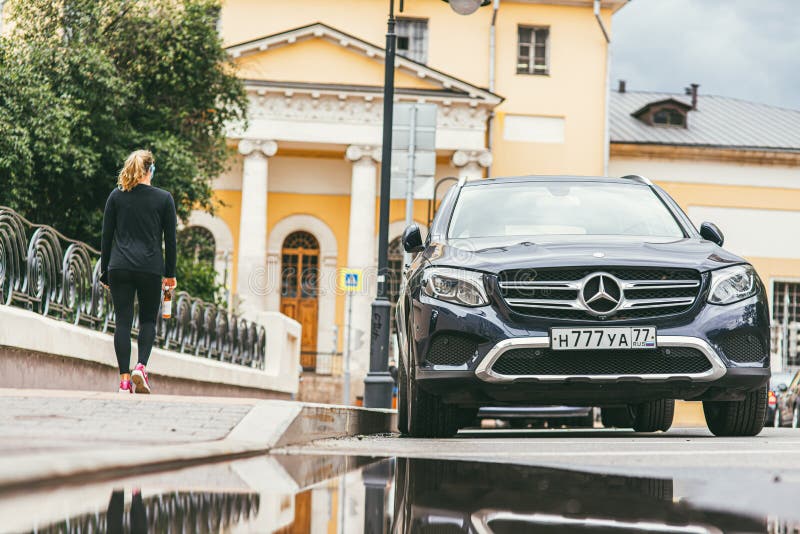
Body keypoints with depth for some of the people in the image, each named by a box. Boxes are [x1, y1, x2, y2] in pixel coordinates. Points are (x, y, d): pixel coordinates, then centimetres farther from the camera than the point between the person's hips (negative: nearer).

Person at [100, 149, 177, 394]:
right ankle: (141, 366, -8)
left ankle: (125, 378, -2)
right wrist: (170, 274, 10)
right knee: (148, 320, 13)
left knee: (123, 321, 3)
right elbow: (170, 239, 3)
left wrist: (104, 271, 13)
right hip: (150, 268, -1)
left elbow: (106, 236, 7)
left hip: (120, 267, 1)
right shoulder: (164, 199, 2)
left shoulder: (116, 196, 6)